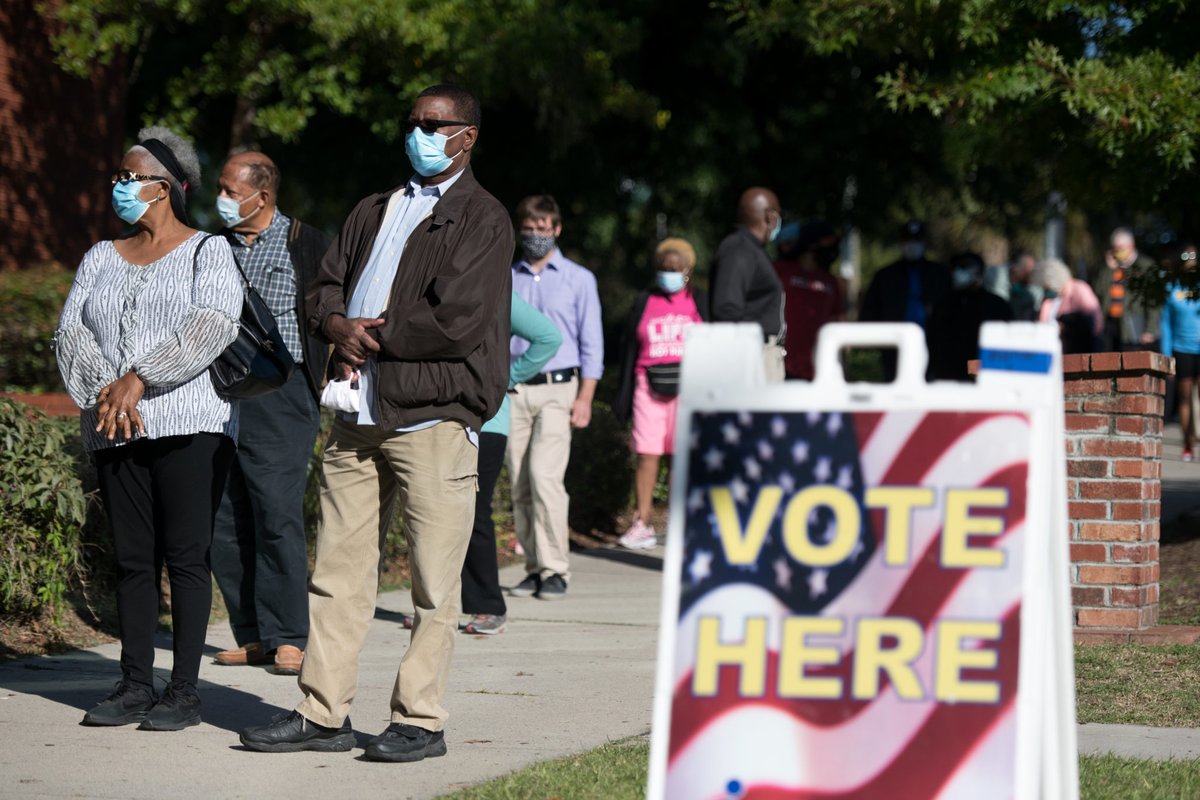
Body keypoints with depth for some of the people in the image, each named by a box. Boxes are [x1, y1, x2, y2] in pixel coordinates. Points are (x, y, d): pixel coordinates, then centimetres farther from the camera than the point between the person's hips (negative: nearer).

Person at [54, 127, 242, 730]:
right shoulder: (102, 259, 18)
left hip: (189, 428, -5)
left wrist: (139, 380, -18)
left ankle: (184, 691, -4)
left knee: (185, 555, -6)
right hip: (114, 431, 5)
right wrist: (104, 389, -11)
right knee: (132, 559, 5)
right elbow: (71, 334, 8)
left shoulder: (207, 251, 4)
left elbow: (211, 328, -11)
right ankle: (135, 686, 9)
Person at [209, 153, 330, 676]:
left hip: (278, 393, -5)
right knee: (224, 522, 3)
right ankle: (251, 636, 10)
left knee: (278, 517, -9)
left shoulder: (306, 246, 1)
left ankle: (287, 638, -3)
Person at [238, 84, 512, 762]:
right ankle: (324, 713, 11)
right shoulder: (374, 212, 22)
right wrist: (342, 326, -5)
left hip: (434, 416, -7)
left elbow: (456, 322, -13)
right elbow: (326, 290, 18)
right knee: (339, 572, 6)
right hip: (358, 418, 7)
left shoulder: (481, 219, -2)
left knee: (434, 584, -2)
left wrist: (371, 336, -5)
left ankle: (421, 721, 4)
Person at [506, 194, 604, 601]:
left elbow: (591, 343, 5)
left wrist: (585, 398, -4)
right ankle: (534, 568, 6)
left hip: (557, 388, -3)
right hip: (514, 391, 3)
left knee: (544, 475, -16)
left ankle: (555, 570, -11)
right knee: (519, 484, 0)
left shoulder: (579, 279, 7)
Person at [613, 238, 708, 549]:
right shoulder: (644, 302, 11)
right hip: (649, 386, 1)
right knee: (646, 455, -5)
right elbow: (630, 349, 13)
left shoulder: (699, 302, 10)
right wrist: (624, 393, 8)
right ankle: (642, 524, -2)